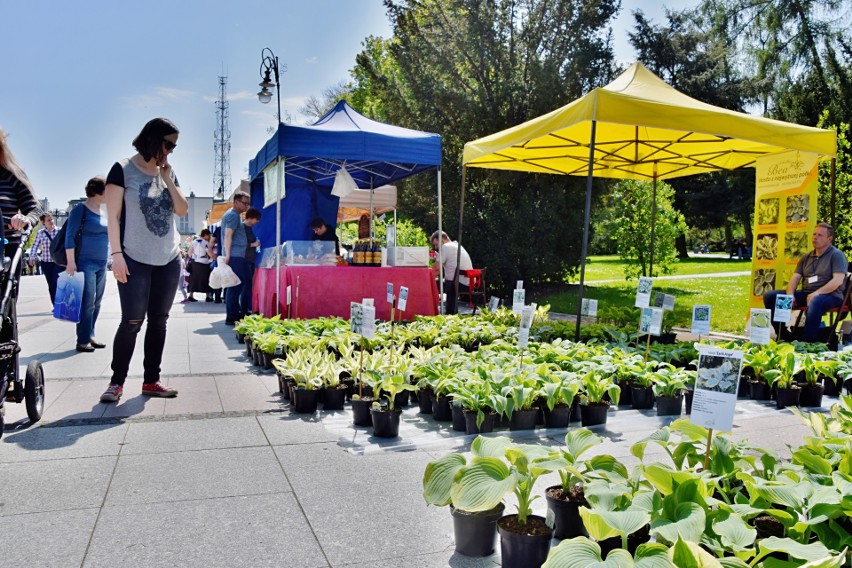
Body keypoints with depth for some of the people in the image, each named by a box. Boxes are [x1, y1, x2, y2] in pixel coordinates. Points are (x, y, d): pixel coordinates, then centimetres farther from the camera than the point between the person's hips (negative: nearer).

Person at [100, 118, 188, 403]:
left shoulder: (168, 172, 13)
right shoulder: (123, 169, -2)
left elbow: (182, 210, 7)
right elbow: (113, 215, -6)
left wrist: (167, 179, -3)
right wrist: (117, 254, -14)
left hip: (168, 260, 5)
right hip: (135, 260, -5)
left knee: (158, 321, 6)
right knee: (132, 321, -8)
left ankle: (151, 380, 13)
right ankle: (116, 382, 5)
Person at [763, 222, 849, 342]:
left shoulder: (836, 255, -1)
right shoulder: (806, 257, 17)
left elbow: (838, 280, -14)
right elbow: (795, 277, 10)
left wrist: (816, 293, -25)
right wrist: (790, 294, -11)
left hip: (830, 295, -6)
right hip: (805, 294, 7)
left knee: (815, 302, -43)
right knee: (769, 296, -8)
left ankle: (808, 341, -41)